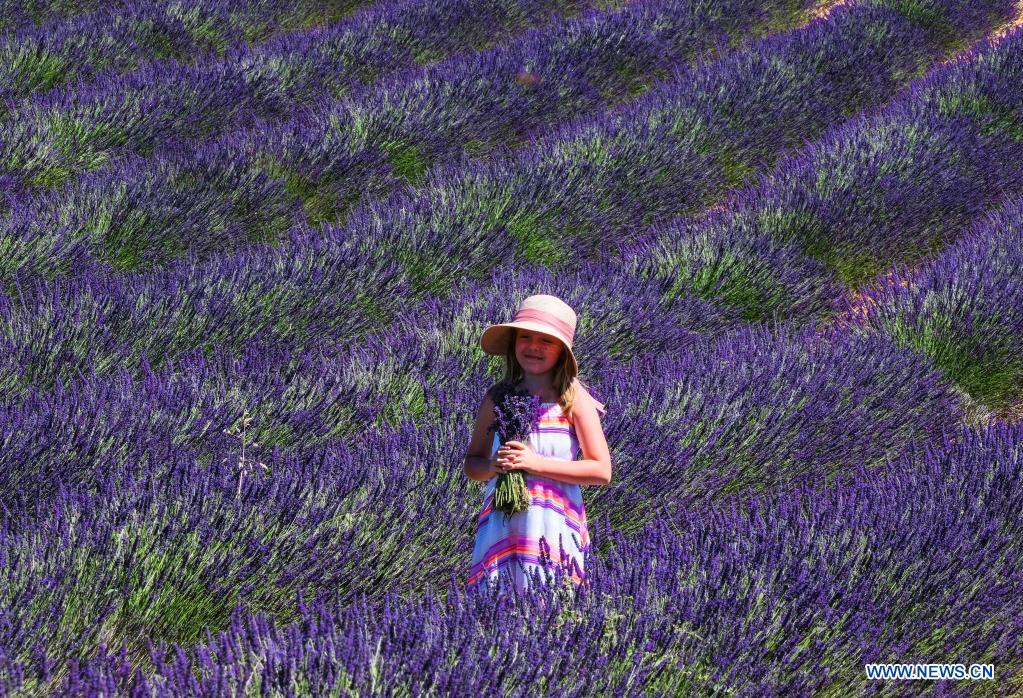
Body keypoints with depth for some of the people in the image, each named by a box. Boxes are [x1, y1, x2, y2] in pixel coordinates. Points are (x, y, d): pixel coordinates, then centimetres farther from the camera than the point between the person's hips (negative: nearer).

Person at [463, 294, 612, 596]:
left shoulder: (573, 399, -2)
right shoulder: (496, 398, 6)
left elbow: (601, 471, -6)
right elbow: (472, 464, 13)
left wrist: (537, 464, -14)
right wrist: (493, 466, -10)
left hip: (554, 529, -2)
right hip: (500, 528, 3)